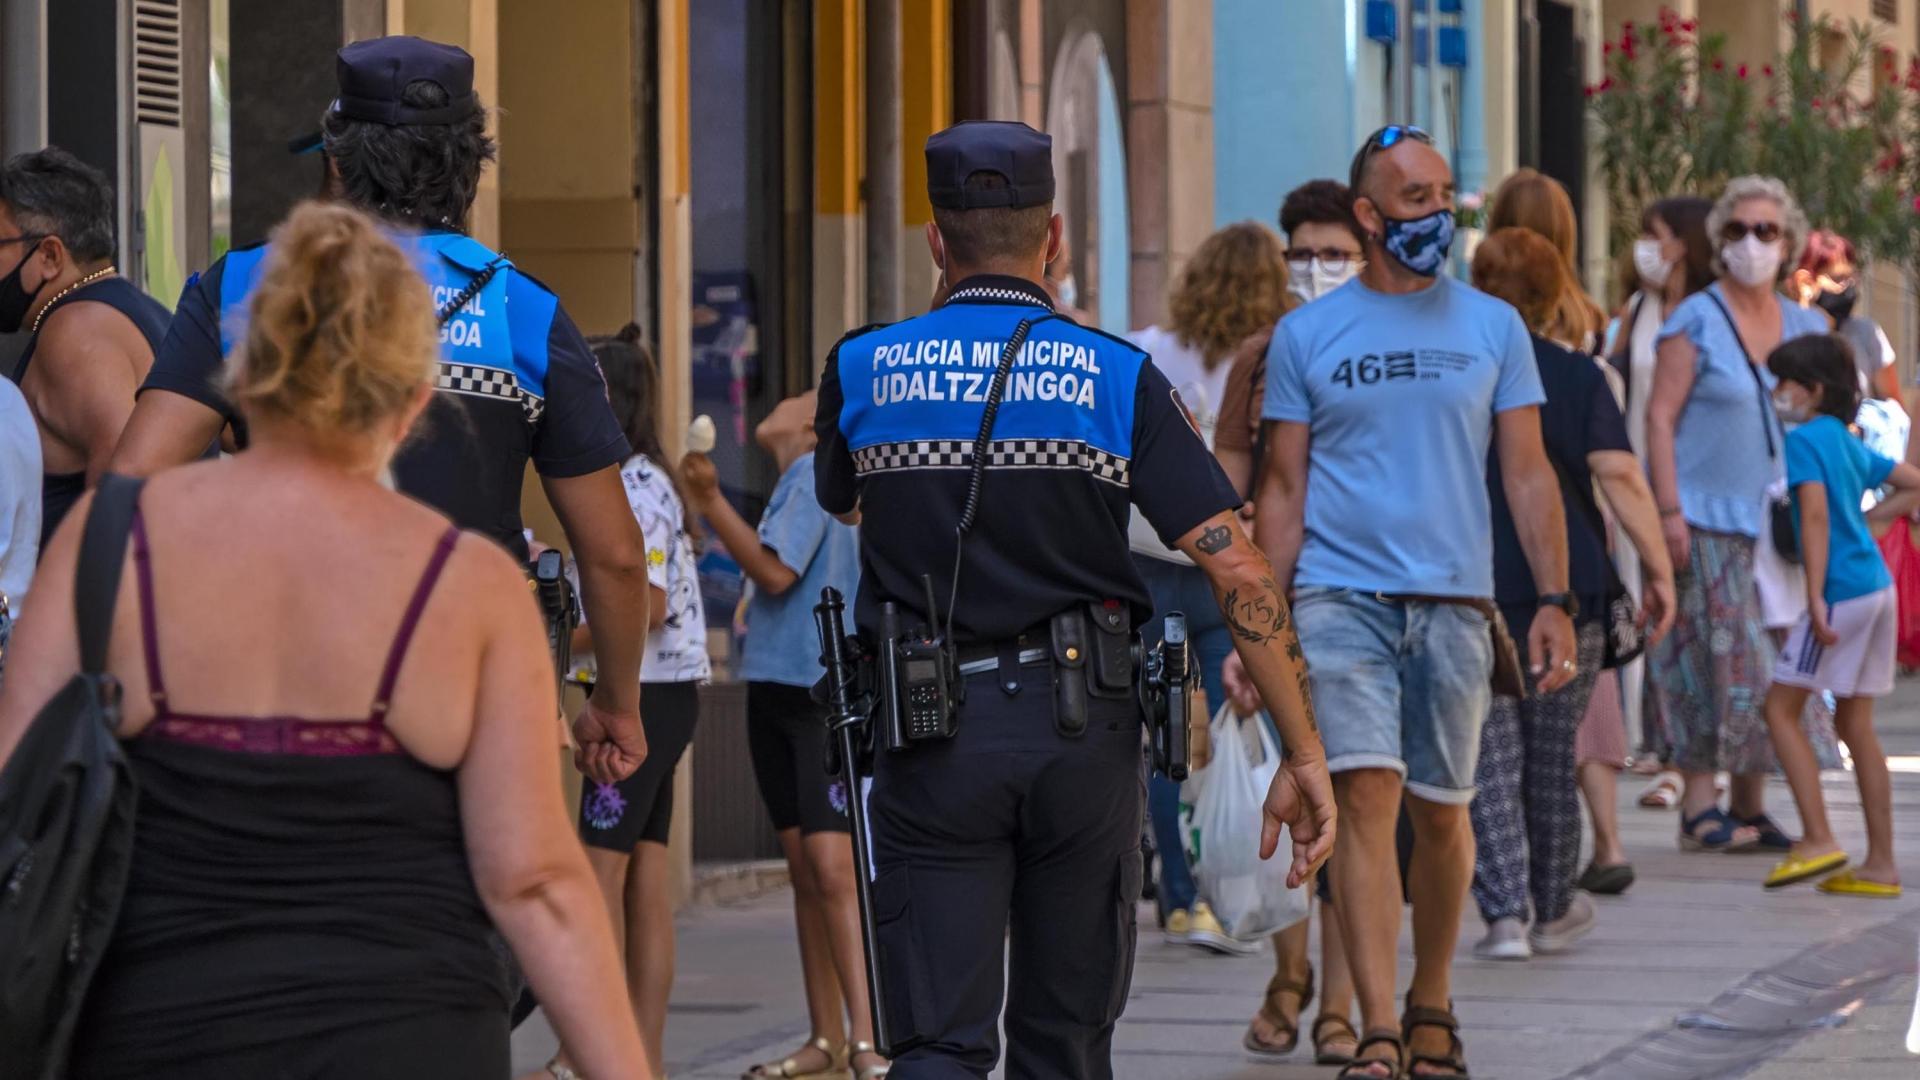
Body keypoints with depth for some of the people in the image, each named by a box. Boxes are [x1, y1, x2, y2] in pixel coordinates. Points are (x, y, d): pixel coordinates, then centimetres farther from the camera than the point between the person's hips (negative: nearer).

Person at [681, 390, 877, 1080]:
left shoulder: (815, 479, -8)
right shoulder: (794, 485, 17)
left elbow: (776, 571, -18)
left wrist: (712, 502, -17)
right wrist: (709, 510, 17)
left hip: (827, 696, -9)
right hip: (775, 689, 9)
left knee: (833, 867, -16)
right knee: (804, 869, 8)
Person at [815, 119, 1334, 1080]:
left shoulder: (862, 369, 1)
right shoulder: (1120, 379, -2)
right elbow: (1238, 571, -7)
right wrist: (1304, 756, -3)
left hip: (931, 735, 0)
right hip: (1083, 729, 0)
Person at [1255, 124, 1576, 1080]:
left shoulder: (1492, 328, 8)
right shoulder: (1306, 336, 5)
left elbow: (1527, 475, 8)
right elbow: (1282, 489, 6)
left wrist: (1555, 599, -2)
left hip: (1454, 601, 2)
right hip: (1340, 597, -2)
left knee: (1440, 813, 9)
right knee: (1366, 796, -14)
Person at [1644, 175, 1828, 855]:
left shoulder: (1804, 327, 13)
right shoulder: (1696, 321, -3)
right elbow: (1660, 417, -8)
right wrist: (1669, 512, -16)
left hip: (1773, 520, 5)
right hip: (1704, 518, -5)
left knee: (1771, 665, 3)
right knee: (1713, 661, -8)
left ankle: (1750, 809, 11)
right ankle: (1699, 808, -5)